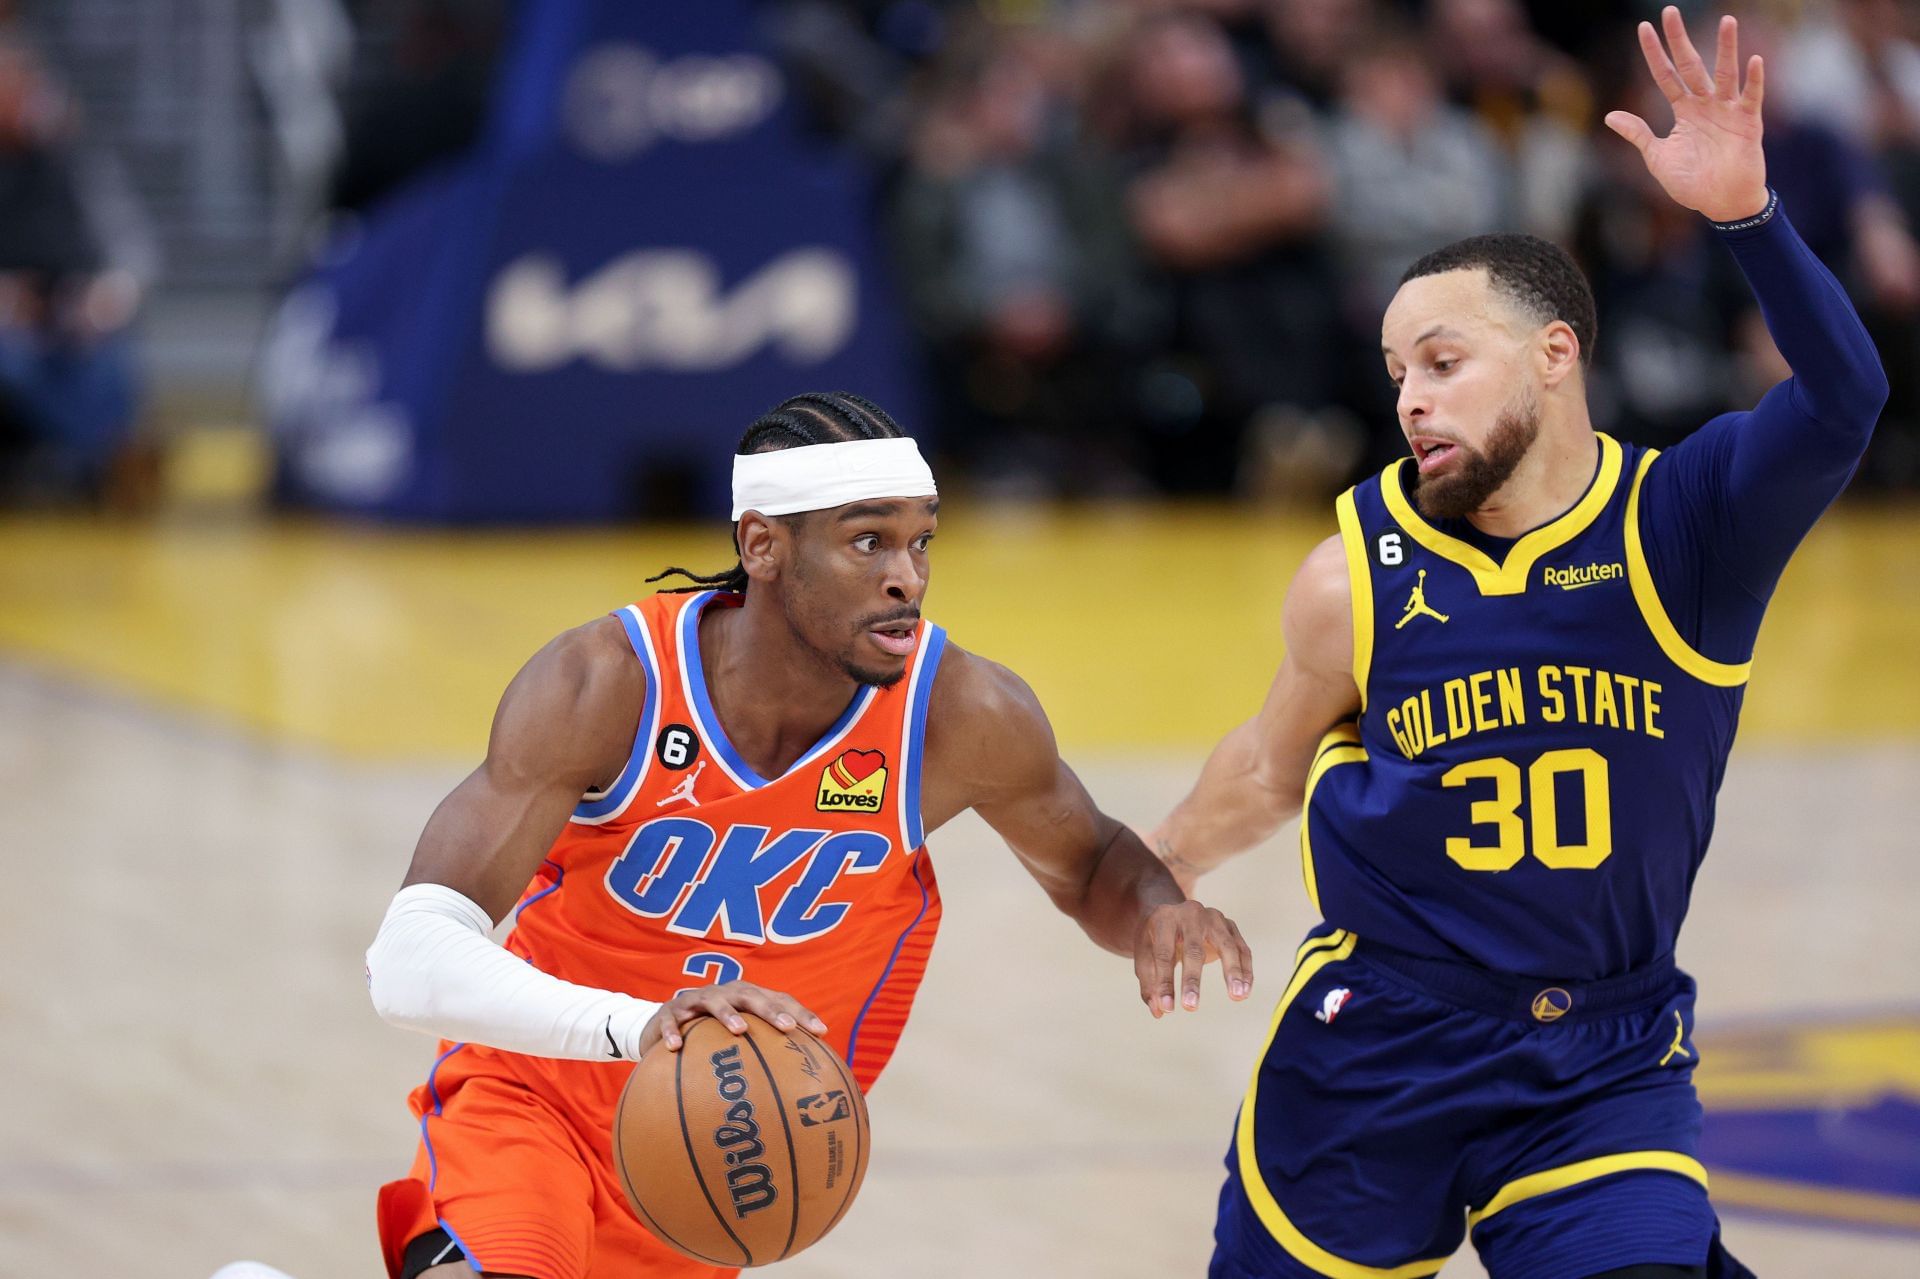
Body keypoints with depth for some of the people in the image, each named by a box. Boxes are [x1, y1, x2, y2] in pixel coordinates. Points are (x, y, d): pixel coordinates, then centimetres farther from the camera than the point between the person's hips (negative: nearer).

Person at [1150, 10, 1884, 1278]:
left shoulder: (1692, 524, -12)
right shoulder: (1357, 578, -7)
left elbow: (1841, 403, -31)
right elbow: (1274, 767, 12)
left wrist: (1747, 211, -45)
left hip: (1606, 1067, -1)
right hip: (1375, 1048, 1)